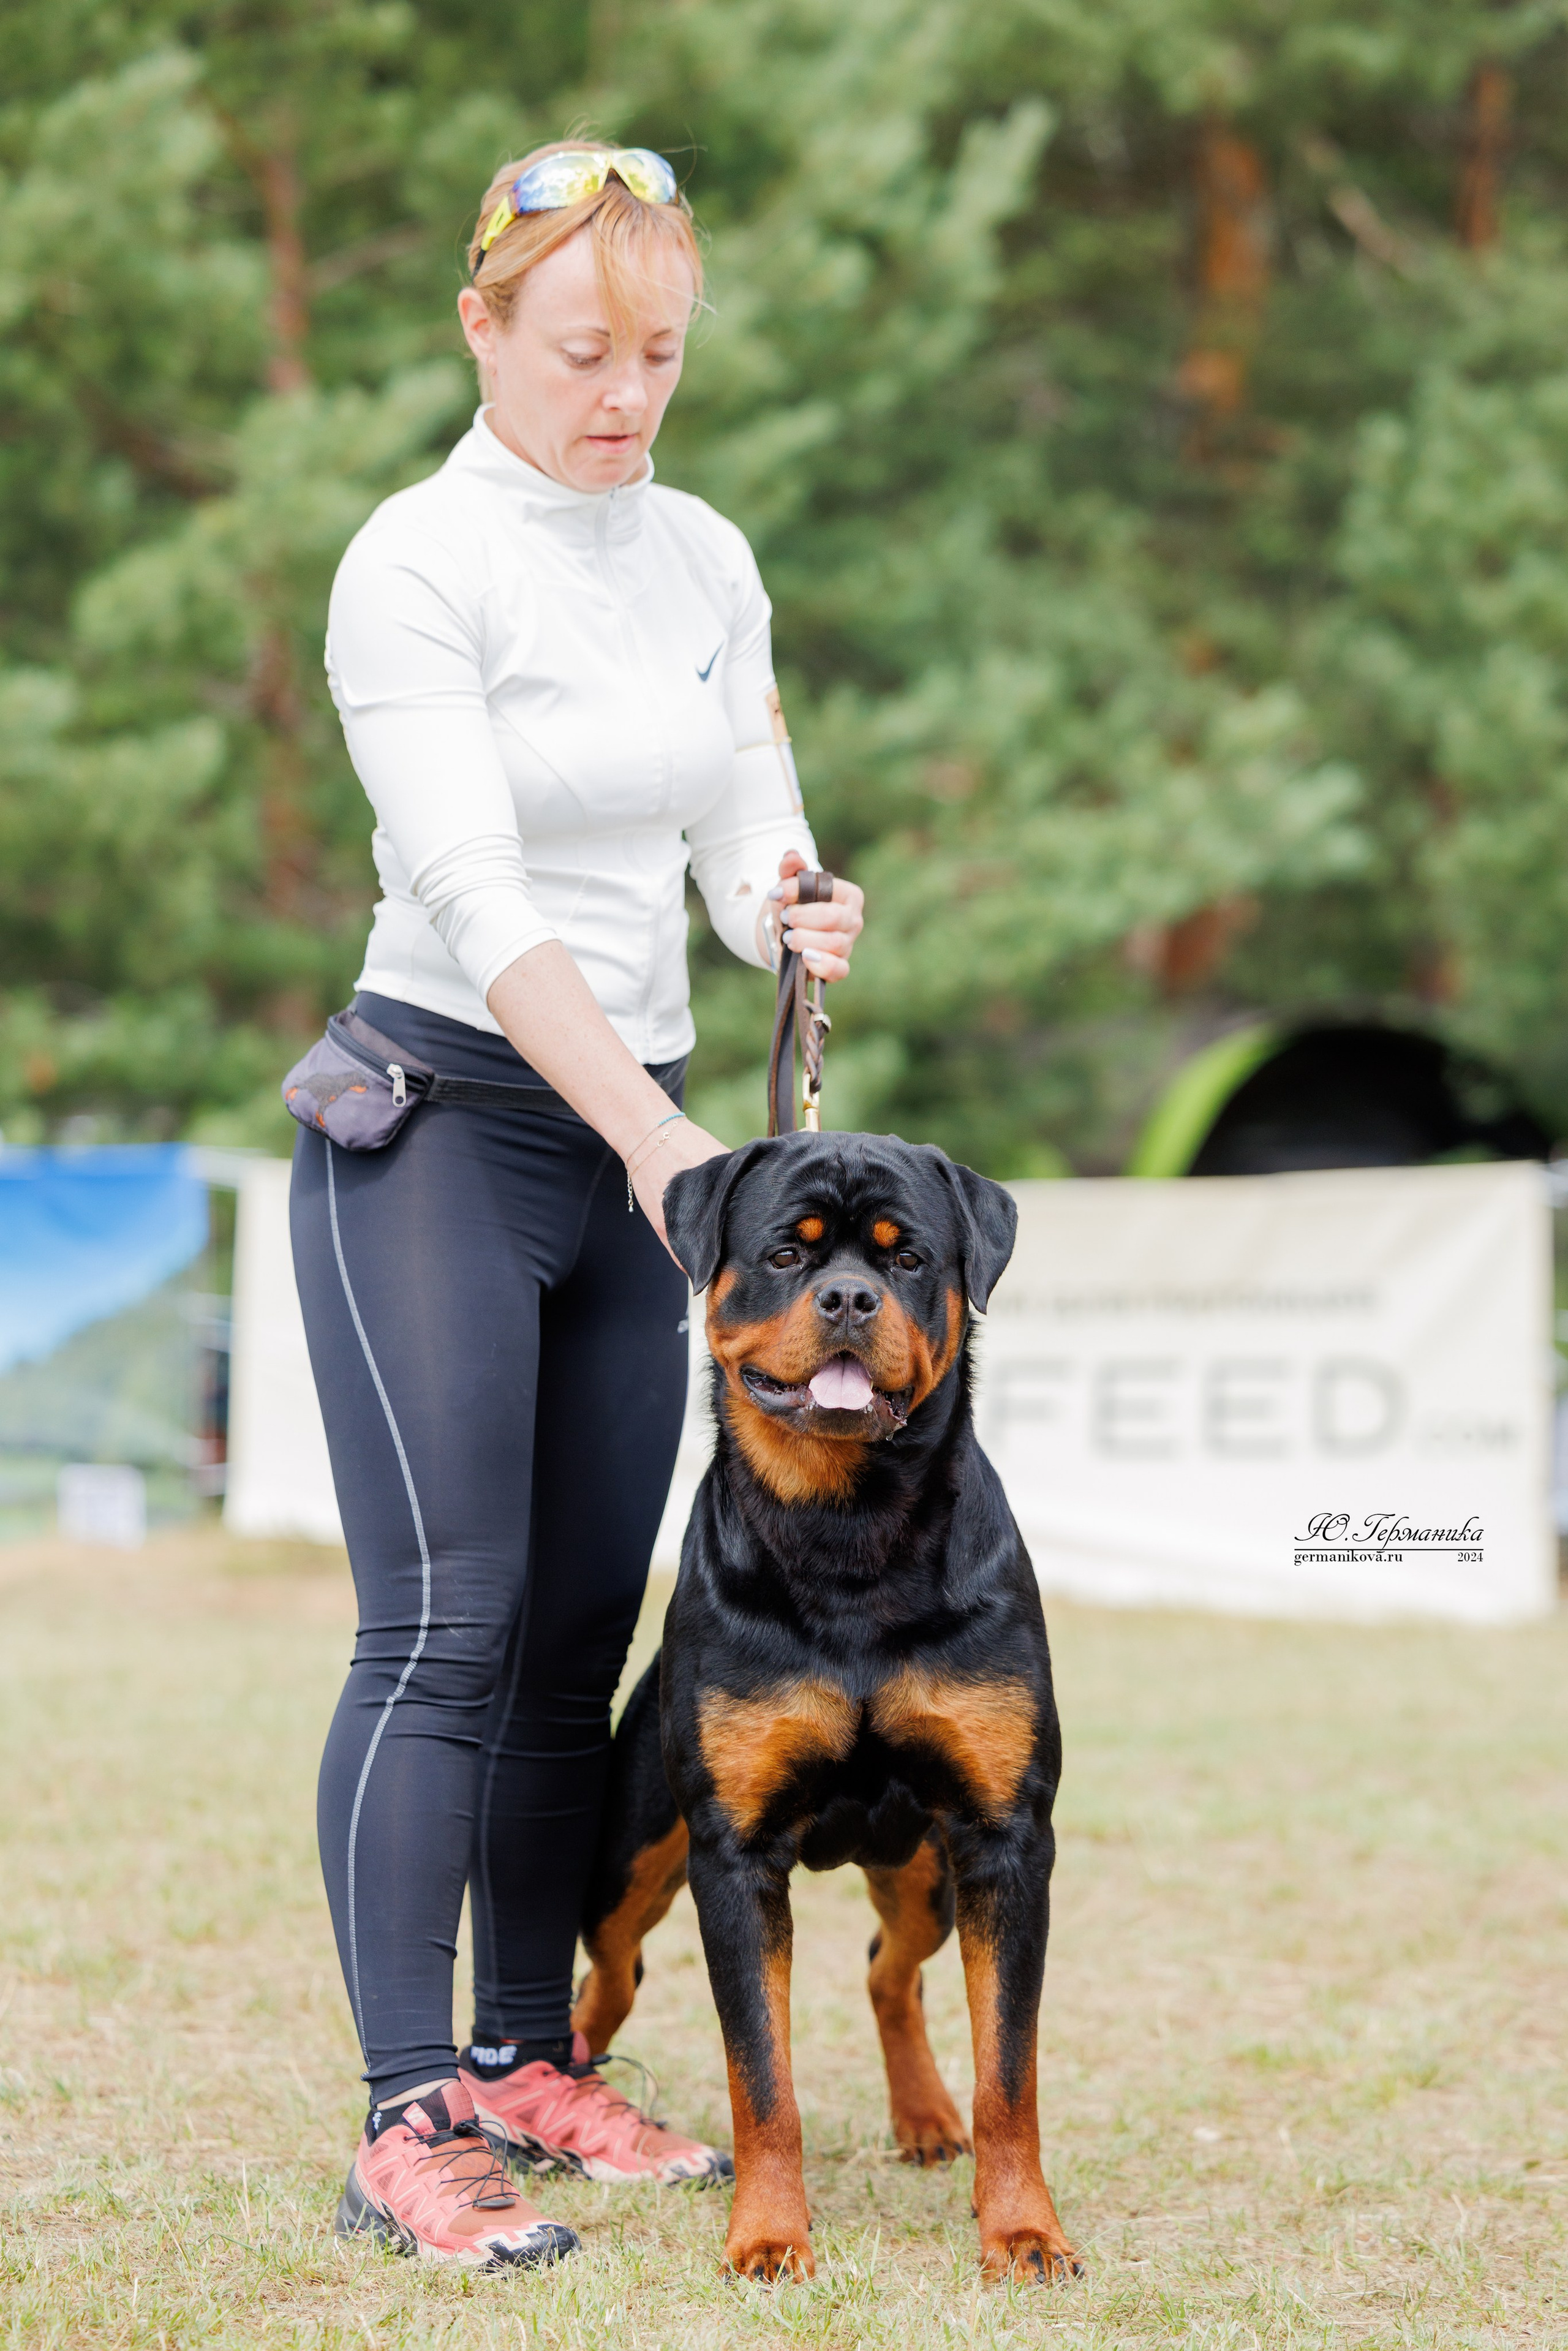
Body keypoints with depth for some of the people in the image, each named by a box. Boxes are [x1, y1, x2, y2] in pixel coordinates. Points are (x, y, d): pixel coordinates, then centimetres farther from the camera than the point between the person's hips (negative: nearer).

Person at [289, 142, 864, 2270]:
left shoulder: (707, 562, 10)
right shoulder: (416, 565, -12)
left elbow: (745, 835, 9)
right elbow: (476, 895, -21)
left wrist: (794, 916, -15)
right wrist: (649, 1130, -30)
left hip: (633, 1143, 7)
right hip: (435, 1123, -6)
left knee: (586, 1638, 8)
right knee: (448, 1627, -12)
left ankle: (529, 2063, 17)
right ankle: (406, 2127, -13)